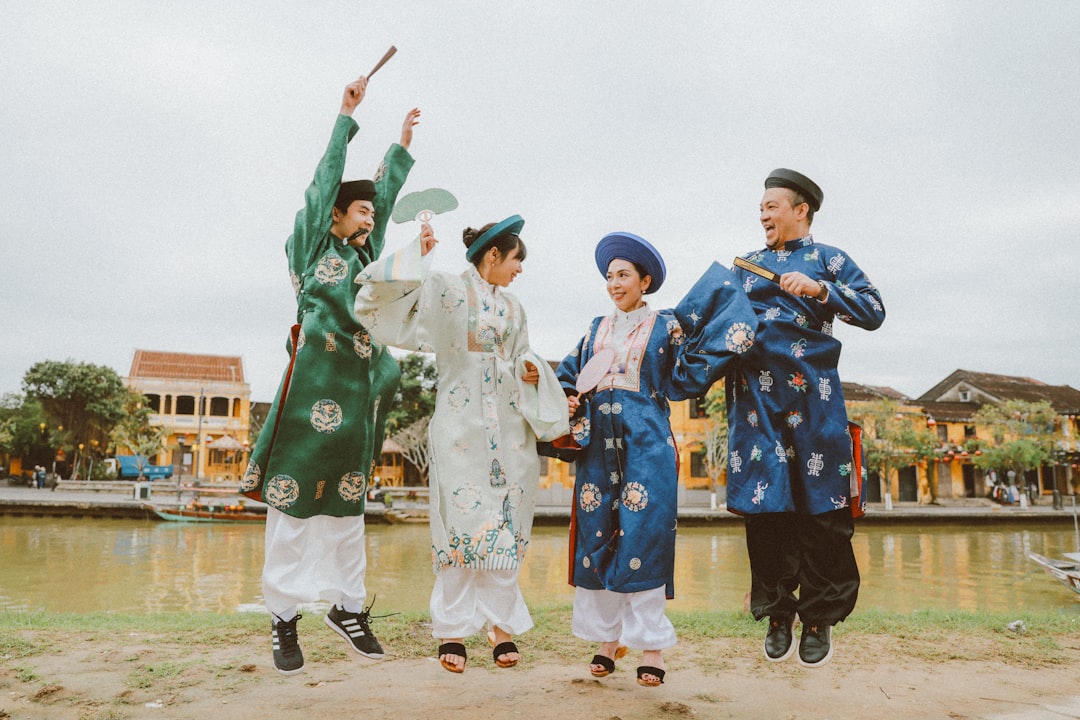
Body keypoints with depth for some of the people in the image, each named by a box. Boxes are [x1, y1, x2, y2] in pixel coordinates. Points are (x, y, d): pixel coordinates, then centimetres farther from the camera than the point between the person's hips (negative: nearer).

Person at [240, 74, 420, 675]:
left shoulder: (365, 255, 21)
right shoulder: (311, 246, 6)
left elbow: (387, 195, 27)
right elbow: (326, 180, 6)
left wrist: (402, 146, 33)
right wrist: (347, 118, 14)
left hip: (358, 389, 6)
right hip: (314, 385, -6)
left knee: (348, 502, 9)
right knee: (294, 498, -4)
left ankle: (348, 605, 17)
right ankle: (285, 618, 3)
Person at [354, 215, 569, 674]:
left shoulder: (513, 309, 18)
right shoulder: (444, 291, 1)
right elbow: (380, 300, -9)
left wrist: (531, 373, 2)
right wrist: (415, 255, -15)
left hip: (510, 431, 5)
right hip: (460, 427, -5)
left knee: (506, 526, 5)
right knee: (461, 524, -3)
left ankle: (501, 623, 17)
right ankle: (452, 630, 9)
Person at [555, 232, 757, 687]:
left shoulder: (665, 327, 6)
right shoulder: (597, 328, 17)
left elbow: (687, 376, 1)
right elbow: (568, 373, 23)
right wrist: (570, 399, 5)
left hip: (646, 443, -4)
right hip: (598, 443, 4)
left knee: (644, 538, -7)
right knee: (596, 536, 2)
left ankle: (651, 646, 3)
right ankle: (608, 639, 14)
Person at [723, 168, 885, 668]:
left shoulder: (828, 260, 10)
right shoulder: (748, 265, 21)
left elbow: (874, 311, -1)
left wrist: (820, 289, -13)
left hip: (812, 397, -2)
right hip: (757, 399, 3)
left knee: (820, 509, -2)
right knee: (764, 505, 1)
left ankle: (820, 617, 12)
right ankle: (778, 613, 14)